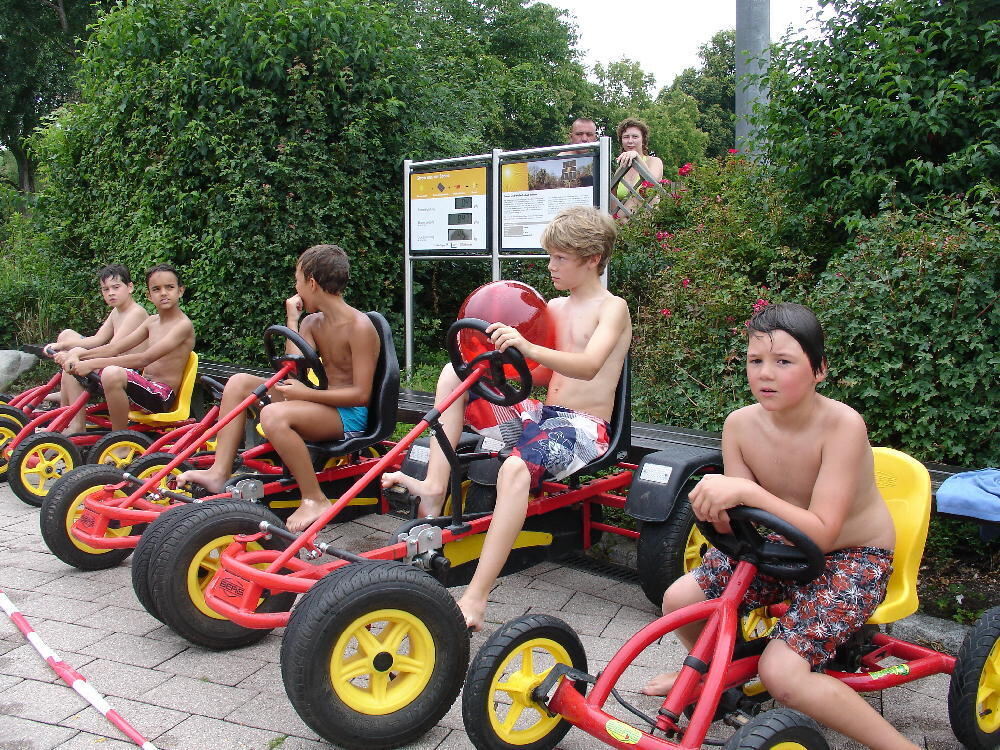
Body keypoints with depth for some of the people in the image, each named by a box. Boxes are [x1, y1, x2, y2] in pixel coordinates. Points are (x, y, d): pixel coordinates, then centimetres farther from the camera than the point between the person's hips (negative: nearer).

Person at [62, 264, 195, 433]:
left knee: (112, 373, -36)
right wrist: (79, 354, -9)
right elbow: (116, 347, 8)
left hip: (161, 395, -9)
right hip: (145, 386, 9)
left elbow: (144, 359, -23)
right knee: (73, 366, 8)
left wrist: (94, 363, -26)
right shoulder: (152, 321, 14)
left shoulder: (183, 325, -13)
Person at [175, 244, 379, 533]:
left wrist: (306, 393, -21)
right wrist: (292, 319, 1)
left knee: (274, 415, -34)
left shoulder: (359, 326, -14)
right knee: (239, 382, 2)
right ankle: (219, 473, -3)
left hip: (350, 415, -9)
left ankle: (315, 500, -22)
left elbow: (361, 394, -19)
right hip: (325, 403, 9)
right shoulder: (312, 323, 11)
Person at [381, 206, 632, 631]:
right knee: (455, 374, -3)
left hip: (584, 428, -8)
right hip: (541, 415, 8)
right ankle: (434, 488, -14)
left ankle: (476, 597, -38)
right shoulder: (554, 308, 18)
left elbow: (589, 365, -25)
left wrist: (528, 348, -39)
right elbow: (542, 374, 16)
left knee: (516, 467, -38)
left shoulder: (612, 308, -4)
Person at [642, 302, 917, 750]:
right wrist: (719, 508, -32)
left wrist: (746, 492, -43)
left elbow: (821, 532, -32)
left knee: (782, 673, -24)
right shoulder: (740, 424, -12)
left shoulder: (842, 424, -28)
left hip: (853, 557, -6)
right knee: (680, 599, -8)